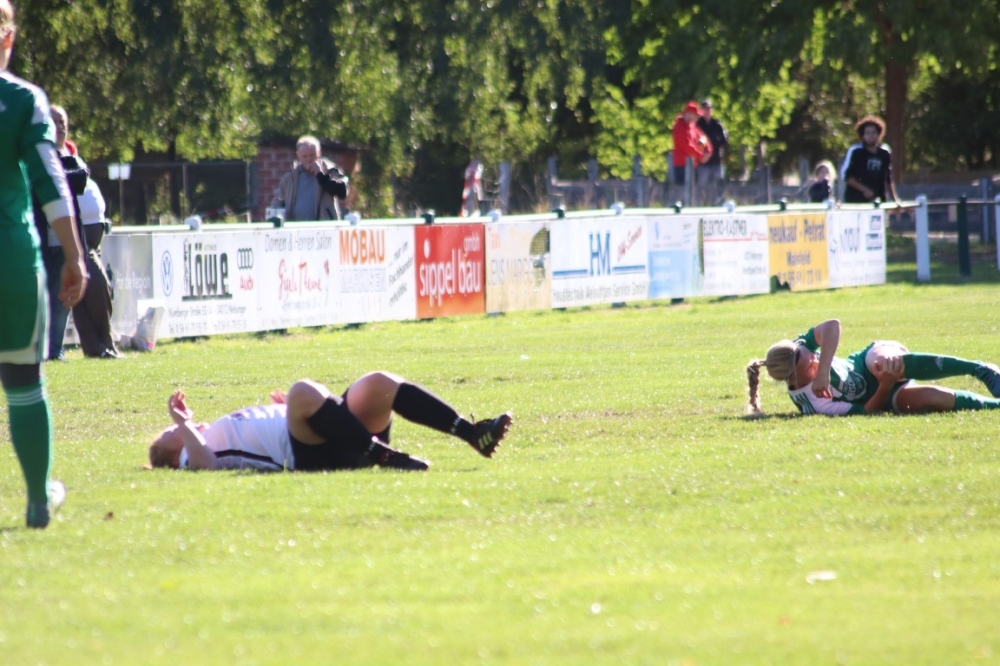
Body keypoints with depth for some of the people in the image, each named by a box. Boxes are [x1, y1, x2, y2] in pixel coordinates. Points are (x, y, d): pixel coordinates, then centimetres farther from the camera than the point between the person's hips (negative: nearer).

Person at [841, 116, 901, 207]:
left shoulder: (885, 154, 11)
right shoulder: (855, 152, -3)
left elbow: (888, 180, 19)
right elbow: (846, 176, -6)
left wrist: (895, 199, 11)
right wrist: (864, 189, -16)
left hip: (877, 202, 4)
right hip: (855, 202, -4)